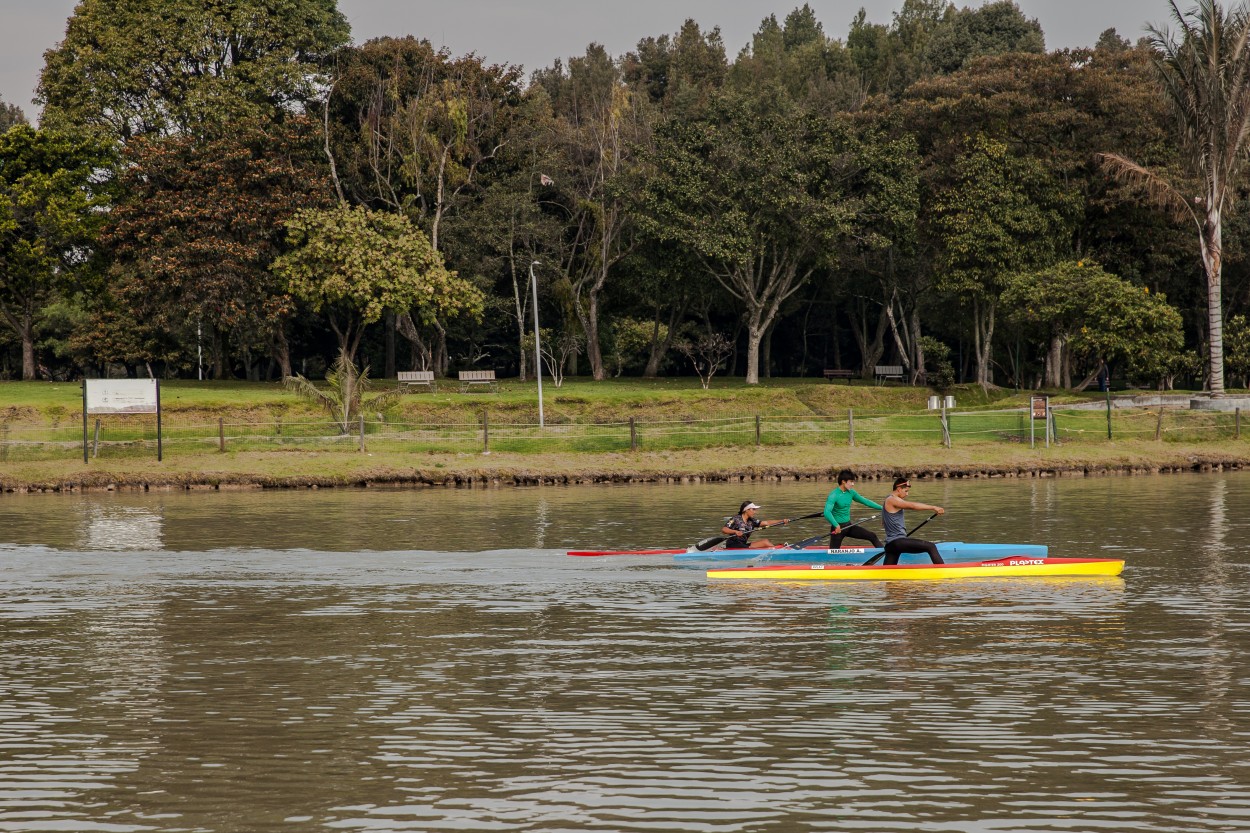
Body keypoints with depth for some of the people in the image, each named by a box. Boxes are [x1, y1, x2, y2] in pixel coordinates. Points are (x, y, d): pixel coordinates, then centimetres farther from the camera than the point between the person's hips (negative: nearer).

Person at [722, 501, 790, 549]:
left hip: (743, 545, 8)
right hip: (733, 546, -8)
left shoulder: (751, 521, 11)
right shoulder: (736, 519, -9)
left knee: (766, 542, -3)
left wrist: (782, 521, -4)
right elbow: (723, 530, -18)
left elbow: (766, 523, 6)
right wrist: (735, 531, -35)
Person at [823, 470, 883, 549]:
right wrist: (836, 525, -43)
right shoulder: (834, 495, -19)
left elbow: (865, 501, 13)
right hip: (837, 528, -7)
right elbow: (827, 512, -32)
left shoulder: (851, 493, 3)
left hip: (849, 526, 7)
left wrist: (882, 507, 13)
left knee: (872, 536, 1)